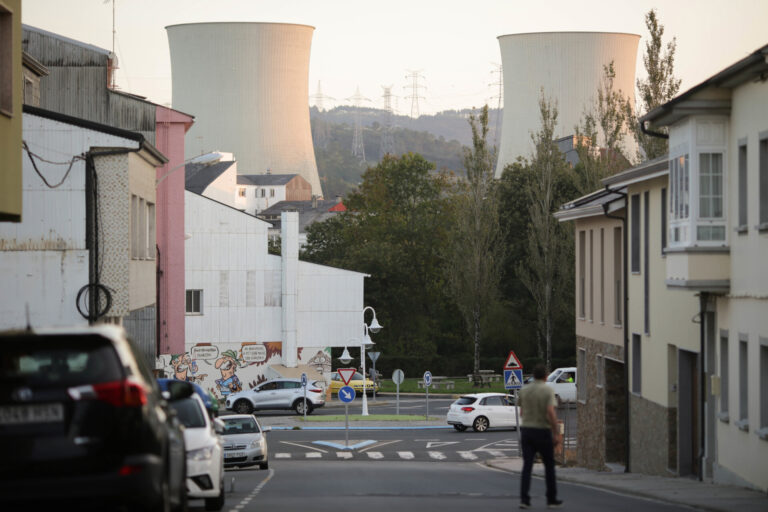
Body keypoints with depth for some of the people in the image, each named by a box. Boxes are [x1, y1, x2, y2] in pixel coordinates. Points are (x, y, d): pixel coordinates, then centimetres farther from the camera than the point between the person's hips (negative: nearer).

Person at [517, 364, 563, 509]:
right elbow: (551, 413, -19)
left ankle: (524, 499, -8)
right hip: (542, 431, -4)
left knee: (527, 466, 2)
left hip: (526, 430, 4)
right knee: (549, 466, 9)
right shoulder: (548, 391, -10)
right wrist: (557, 433, -16)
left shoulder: (524, 390, 5)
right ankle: (552, 499, 14)